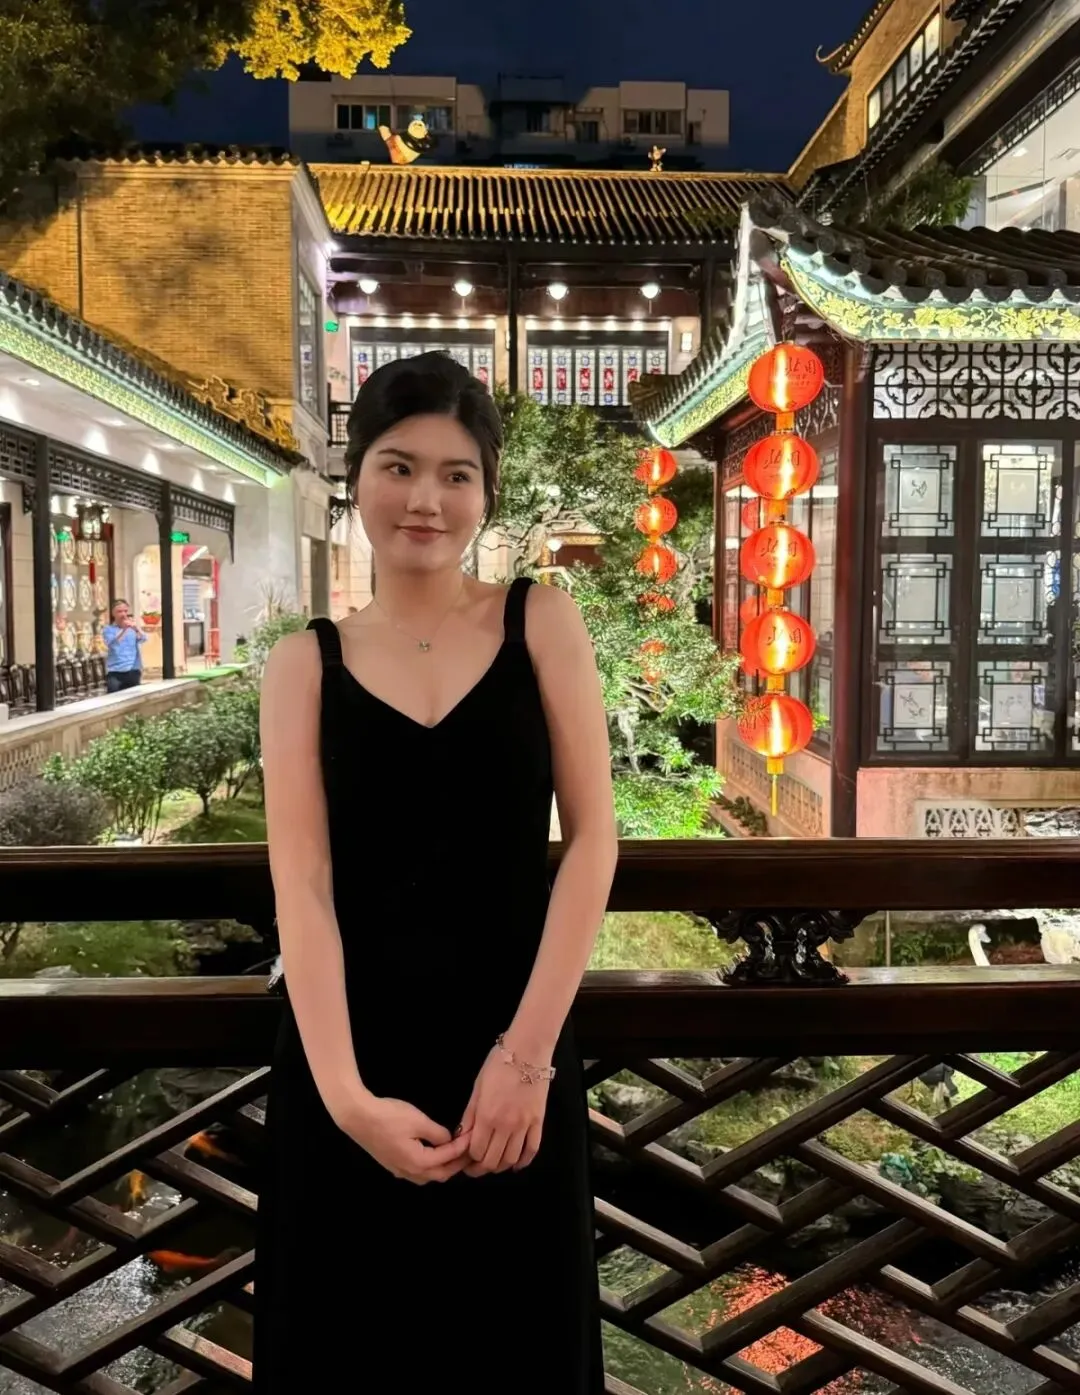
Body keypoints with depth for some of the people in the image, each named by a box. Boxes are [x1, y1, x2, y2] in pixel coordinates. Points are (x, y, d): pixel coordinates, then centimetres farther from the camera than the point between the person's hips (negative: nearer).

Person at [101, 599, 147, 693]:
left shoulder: (134, 628, 12)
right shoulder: (108, 629, 6)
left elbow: (143, 639, -10)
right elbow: (112, 644, -14)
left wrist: (136, 628, -32)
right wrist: (123, 630, -31)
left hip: (133, 671, 2)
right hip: (114, 672, -2)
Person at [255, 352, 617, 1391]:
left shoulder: (541, 621, 1)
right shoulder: (305, 664, 1)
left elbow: (591, 838, -4)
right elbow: (301, 884, -6)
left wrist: (525, 1051, -10)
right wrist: (348, 1095, -16)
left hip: (514, 1046, 0)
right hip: (350, 1055, 1)